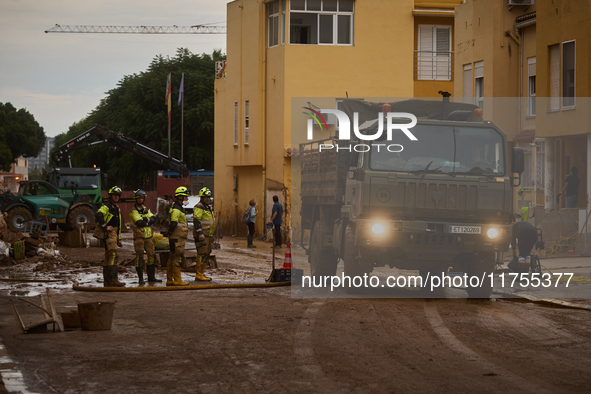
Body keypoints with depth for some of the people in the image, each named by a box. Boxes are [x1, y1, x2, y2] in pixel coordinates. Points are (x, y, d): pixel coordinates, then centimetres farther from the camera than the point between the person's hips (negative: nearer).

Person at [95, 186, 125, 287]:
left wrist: (119, 238, 26)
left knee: (108, 258, 10)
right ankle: (113, 280, -21)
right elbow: (98, 215, -26)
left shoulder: (117, 208, 23)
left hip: (114, 234, 10)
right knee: (113, 256, -17)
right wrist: (105, 226, -24)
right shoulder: (106, 206, -7)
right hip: (109, 234, -10)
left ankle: (107, 282, 12)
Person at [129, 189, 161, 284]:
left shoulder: (146, 209, 16)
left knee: (151, 255, 5)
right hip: (139, 236, -6)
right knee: (139, 257, -7)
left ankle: (151, 276, 14)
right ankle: (140, 278, -2)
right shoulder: (133, 211, -5)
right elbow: (139, 223, -18)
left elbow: (153, 219, 0)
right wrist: (148, 222, -5)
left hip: (148, 236, 6)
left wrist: (146, 219, -17)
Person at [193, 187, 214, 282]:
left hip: (208, 235, 10)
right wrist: (200, 233, -26)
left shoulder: (208, 207, 19)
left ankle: (201, 273, 18)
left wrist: (210, 234, 26)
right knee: (202, 253, -11)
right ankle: (198, 275, -10)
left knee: (207, 253, 12)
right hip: (201, 235, -10)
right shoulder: (199, 207, -12)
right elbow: (196, 220, -20)